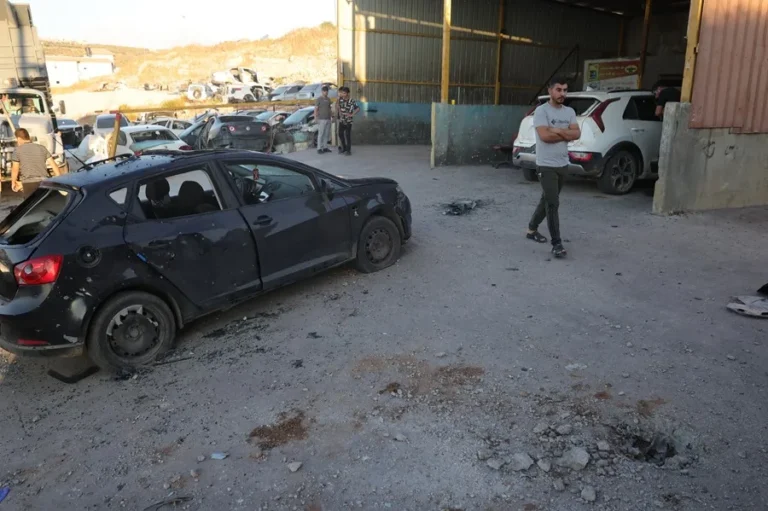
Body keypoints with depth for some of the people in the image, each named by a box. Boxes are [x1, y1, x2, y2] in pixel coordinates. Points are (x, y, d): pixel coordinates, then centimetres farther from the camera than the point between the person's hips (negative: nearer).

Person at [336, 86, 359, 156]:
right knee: (340, 134, 8)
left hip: (348, 121, -5)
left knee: (348, 135, -1)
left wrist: (352, 115, -16)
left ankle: (348, 150, 8)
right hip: (341, 120, 5)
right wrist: (340, 114, 10)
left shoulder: (352, 101, -14)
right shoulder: (340, 100, 3)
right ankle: (343, 148, 25)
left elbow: (358, 109, -15)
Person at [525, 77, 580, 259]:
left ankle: (532, 229, 35)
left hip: (563, 165, 7)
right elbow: (544, 136, -22)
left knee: (547, 200, 17)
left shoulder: (570, 112, 10)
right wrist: (566, 134, -8)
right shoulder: (541, 110, -10)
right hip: (546, 165, -7)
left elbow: (577, 134, -1)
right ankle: (557, 244, -8)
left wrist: (557, 130, -15)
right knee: (553, 203, -10)